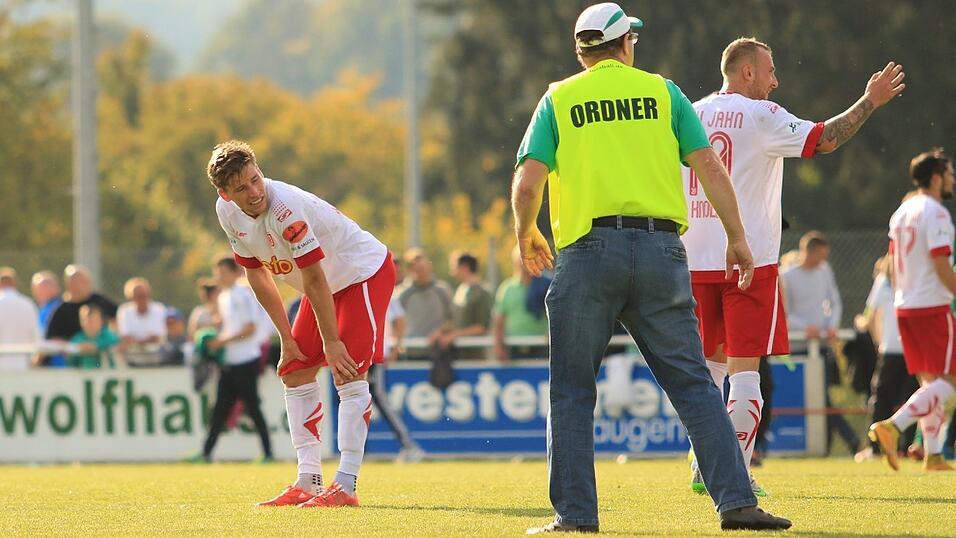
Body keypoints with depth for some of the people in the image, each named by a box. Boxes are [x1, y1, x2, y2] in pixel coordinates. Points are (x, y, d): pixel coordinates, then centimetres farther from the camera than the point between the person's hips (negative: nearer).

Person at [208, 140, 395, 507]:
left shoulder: (286, 209, -34)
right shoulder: (227, 212, -9)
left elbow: (314, 281, -30)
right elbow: (257, 274, 3)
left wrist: (331, 342, -24)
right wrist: (286, 337, 3)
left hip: (365, 273, -9)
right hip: (327, 283, 9)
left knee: (348, 374, -19)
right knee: (294, 372, 6)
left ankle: (345, 487, -22)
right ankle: (308, 483, 9)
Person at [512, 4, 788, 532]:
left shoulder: (558, 99, 8)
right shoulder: (661, 92, 11)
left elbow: (527, 185, 1)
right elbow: (710, 169, 5)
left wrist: (525, 237, 19)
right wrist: (737, 239, 13)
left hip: (588, 251, -1)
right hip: (660, 248, 1)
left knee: (572, 391, 6)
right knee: (693, 384, 4)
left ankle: (574, 512, 1)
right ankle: (736, 502, -3)